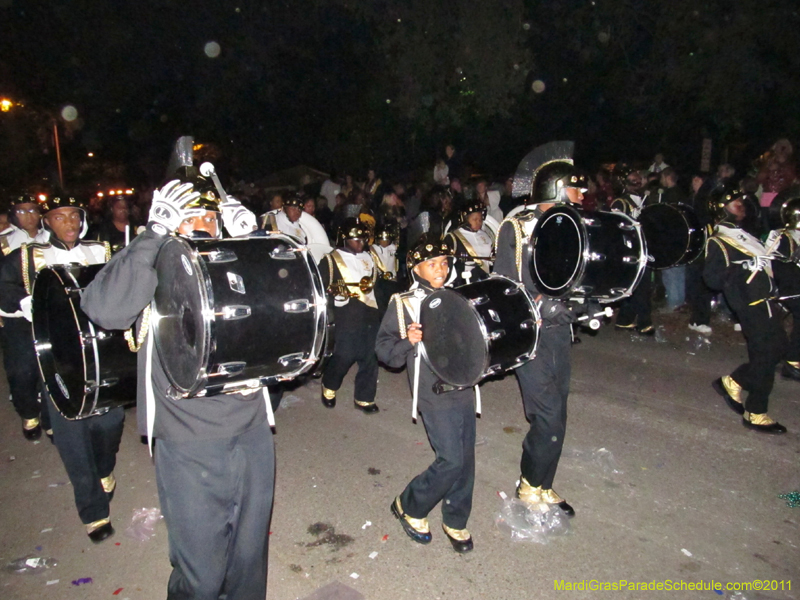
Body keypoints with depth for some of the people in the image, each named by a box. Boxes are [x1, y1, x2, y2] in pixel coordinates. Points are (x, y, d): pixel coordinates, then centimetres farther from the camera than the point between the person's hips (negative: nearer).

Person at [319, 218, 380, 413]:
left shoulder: (368, 258, 20)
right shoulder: (331, 260, 1)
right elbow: (320, 286, -5)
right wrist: (335, 291, -20)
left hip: (370, 315, 5)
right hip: (347, 317, -5)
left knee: (370, 357, 5)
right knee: (344, 356, -2)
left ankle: (364, 398, 18)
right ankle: (329, 387, 26)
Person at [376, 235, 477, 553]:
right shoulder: (403, 303, -4)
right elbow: (383, 349, -7)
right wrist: (408, 341, -24)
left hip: (463, 388, 6)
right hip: (433, 393, -5)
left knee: (465, 458, 9)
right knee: (452, 459, -8)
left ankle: (456, 521, 30)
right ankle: (408, 507, 17)